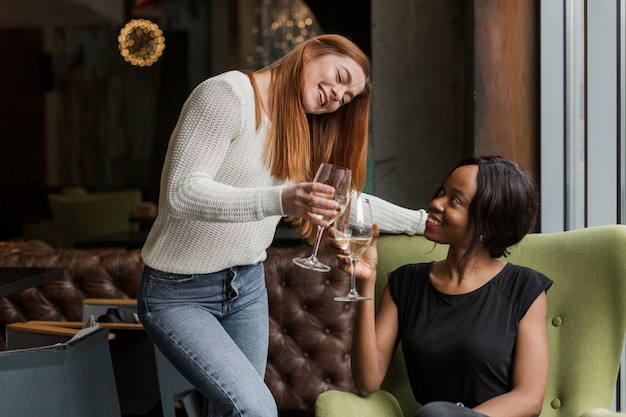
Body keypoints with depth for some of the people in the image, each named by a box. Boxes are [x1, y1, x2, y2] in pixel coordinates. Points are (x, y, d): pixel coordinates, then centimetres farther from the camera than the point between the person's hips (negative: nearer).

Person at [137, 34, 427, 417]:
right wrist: (279, 200, -39)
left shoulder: (303, 133, 8)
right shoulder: (230, 93, -17)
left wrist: (422, 221, 12)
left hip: (248, 285, 7)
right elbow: (182, 193, -27)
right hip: (179, 291, -7)